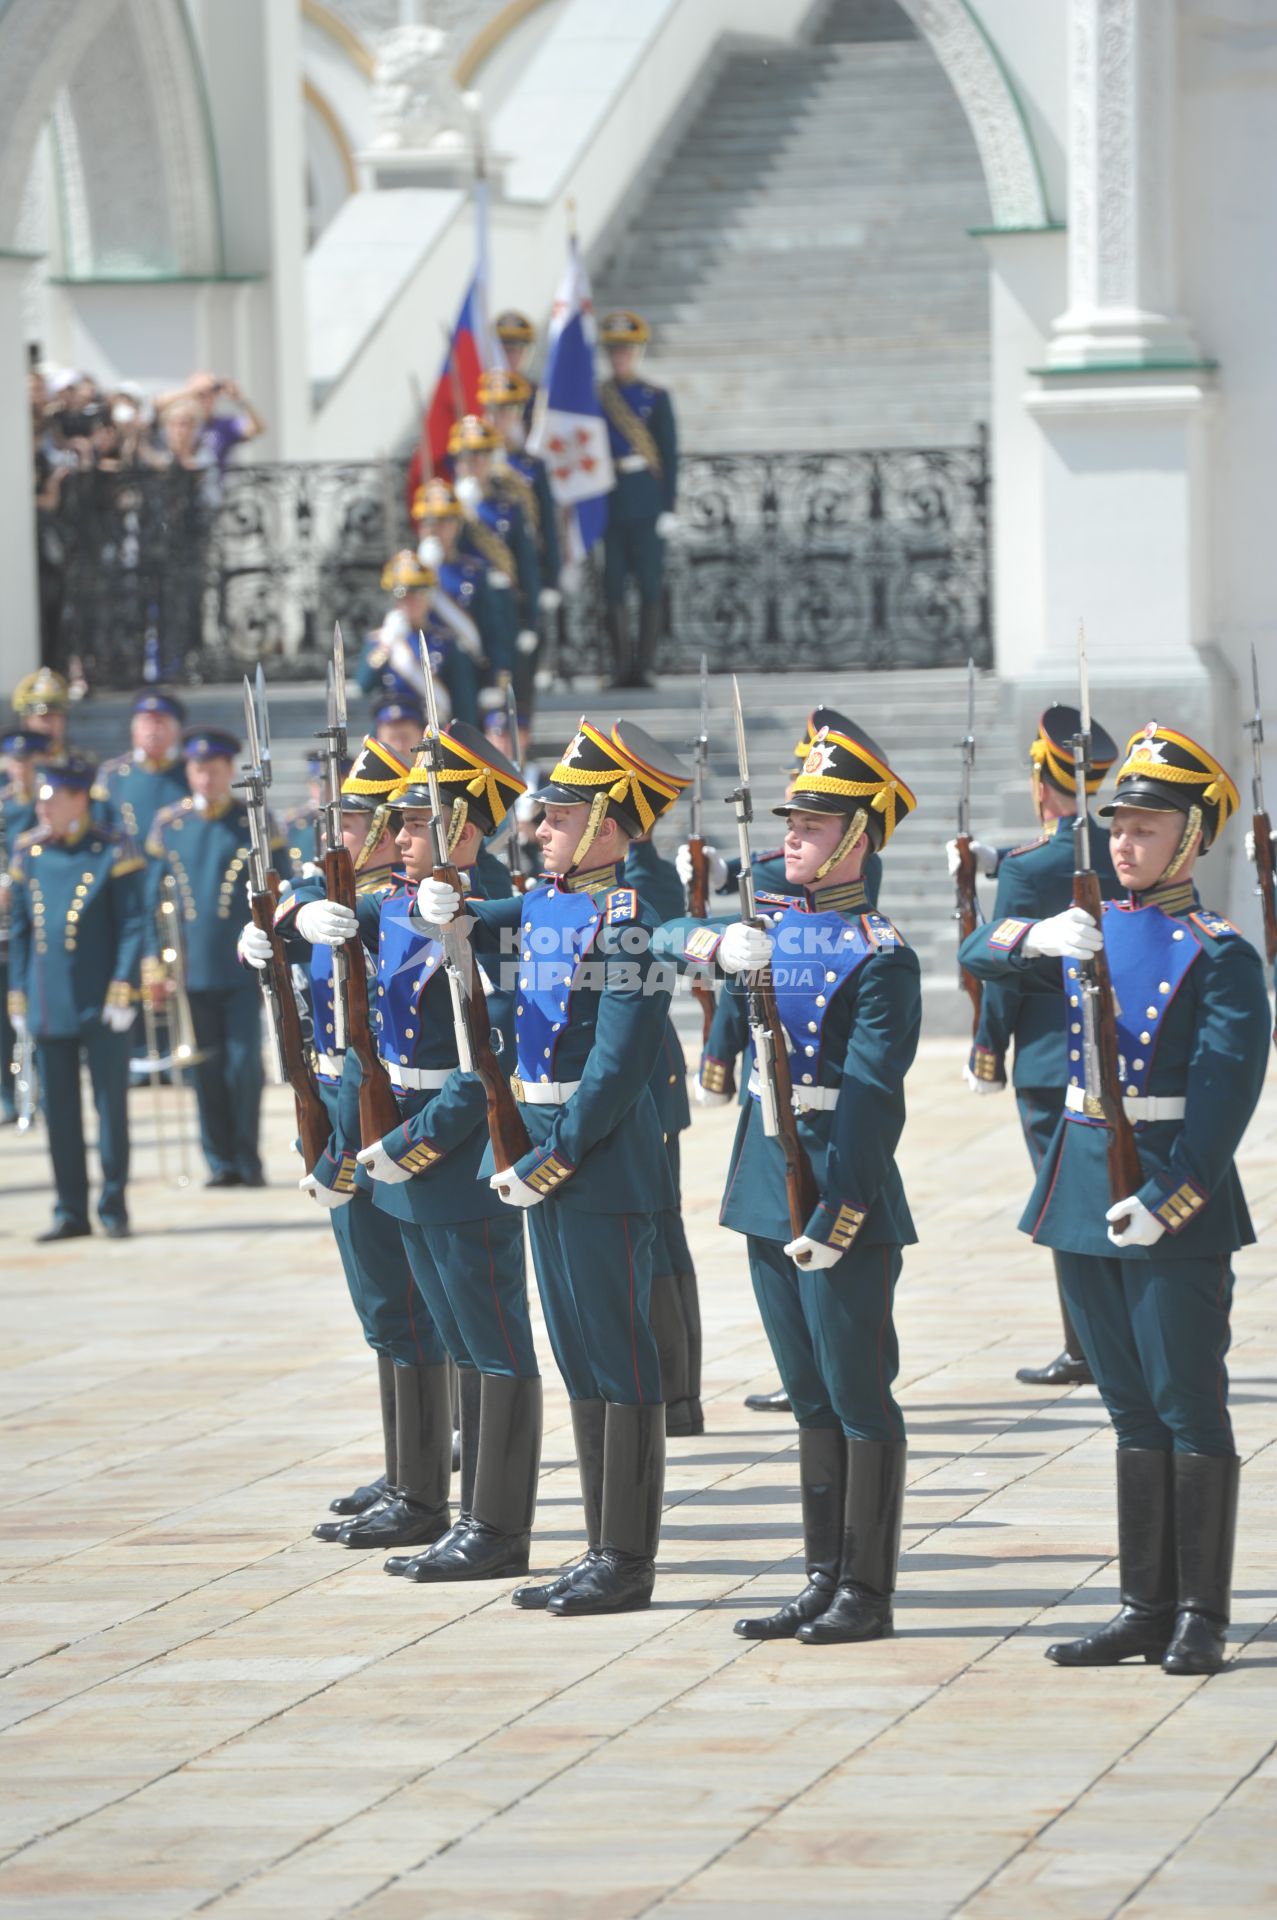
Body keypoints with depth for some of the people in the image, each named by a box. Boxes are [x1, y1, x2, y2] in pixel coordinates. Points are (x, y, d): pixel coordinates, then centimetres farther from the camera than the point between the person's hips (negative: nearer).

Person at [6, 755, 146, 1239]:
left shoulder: (113, 853, -5)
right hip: (48, 1008, 4)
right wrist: (17, 995, 10)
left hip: (100, 1008, -4)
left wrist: (123, 991, -12)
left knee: (111, 1105, 2)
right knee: (59, 1110, 6)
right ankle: (71, 1211, 12)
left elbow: (133, 926, -6)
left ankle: (114, 1207, 10)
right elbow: (20, 930, 14)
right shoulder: (28, 853, 8)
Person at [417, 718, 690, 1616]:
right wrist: (445, 910, -3)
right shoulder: (542, 906, 10)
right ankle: (604, 1551, 20)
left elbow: (619, 1066, -19)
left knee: (620, 1357, -2)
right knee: (579, 1356, 13)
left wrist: (554, 1161, -17)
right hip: (547, 1155, 9)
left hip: (605, 1158, -9)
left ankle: (629, 1563, 4)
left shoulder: (628, 922, -16)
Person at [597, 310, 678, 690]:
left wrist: (668, 508, -5)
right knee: (613, 588, 1)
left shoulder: (656, 398, 4)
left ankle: (644, 666, 2)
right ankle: (622, 666, 6)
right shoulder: (594, 398, 8)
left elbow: (670, 455, 2)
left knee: (650, 587, -2)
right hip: (609, 503, 2)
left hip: (646, 501, -2)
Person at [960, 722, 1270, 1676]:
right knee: (1134, 1410, 11)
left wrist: (1164, 1199, -23)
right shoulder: (1084, 930, 11)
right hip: (1084, 1190, 6)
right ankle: (1146, 1607, 16)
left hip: (1179, 1203, -6)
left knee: (1191, 1409, -1)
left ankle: (1200, 1616, 4)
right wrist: (1039, 936, -20)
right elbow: (978, 953, 2)